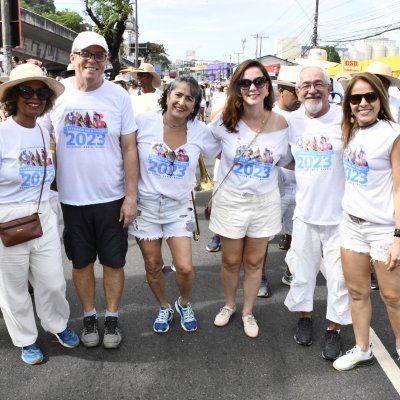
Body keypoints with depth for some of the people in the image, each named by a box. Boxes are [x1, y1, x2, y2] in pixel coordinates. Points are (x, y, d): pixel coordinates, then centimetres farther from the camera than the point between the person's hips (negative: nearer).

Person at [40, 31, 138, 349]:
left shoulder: (119, 96, -4)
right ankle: (89, 316, 34)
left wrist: (131, 196, -6)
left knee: (113, 262, 11)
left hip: (112, 198, 0)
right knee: (82, 262, 14)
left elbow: (129, 149, -2)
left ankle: (112, 317, 31)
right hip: (70, 199, 1)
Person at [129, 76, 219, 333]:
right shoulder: (144, 122, -10)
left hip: (179, 206, 1)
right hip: (146, 204, 0)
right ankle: (164, 308, 38)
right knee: (153, 265, 11)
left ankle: (184, 304, 29)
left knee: (185, 268, -4)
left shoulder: (200, 131, -4)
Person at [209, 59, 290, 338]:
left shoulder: (280, 123, -8)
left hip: (265, 201, 1)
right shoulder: (226, 121, -13)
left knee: (254, 262, 15)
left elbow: (284, 161, 8)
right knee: (231, 261, 14)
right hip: (230, 199, -1)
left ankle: (248, 312, 36)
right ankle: (229, 305, 41)